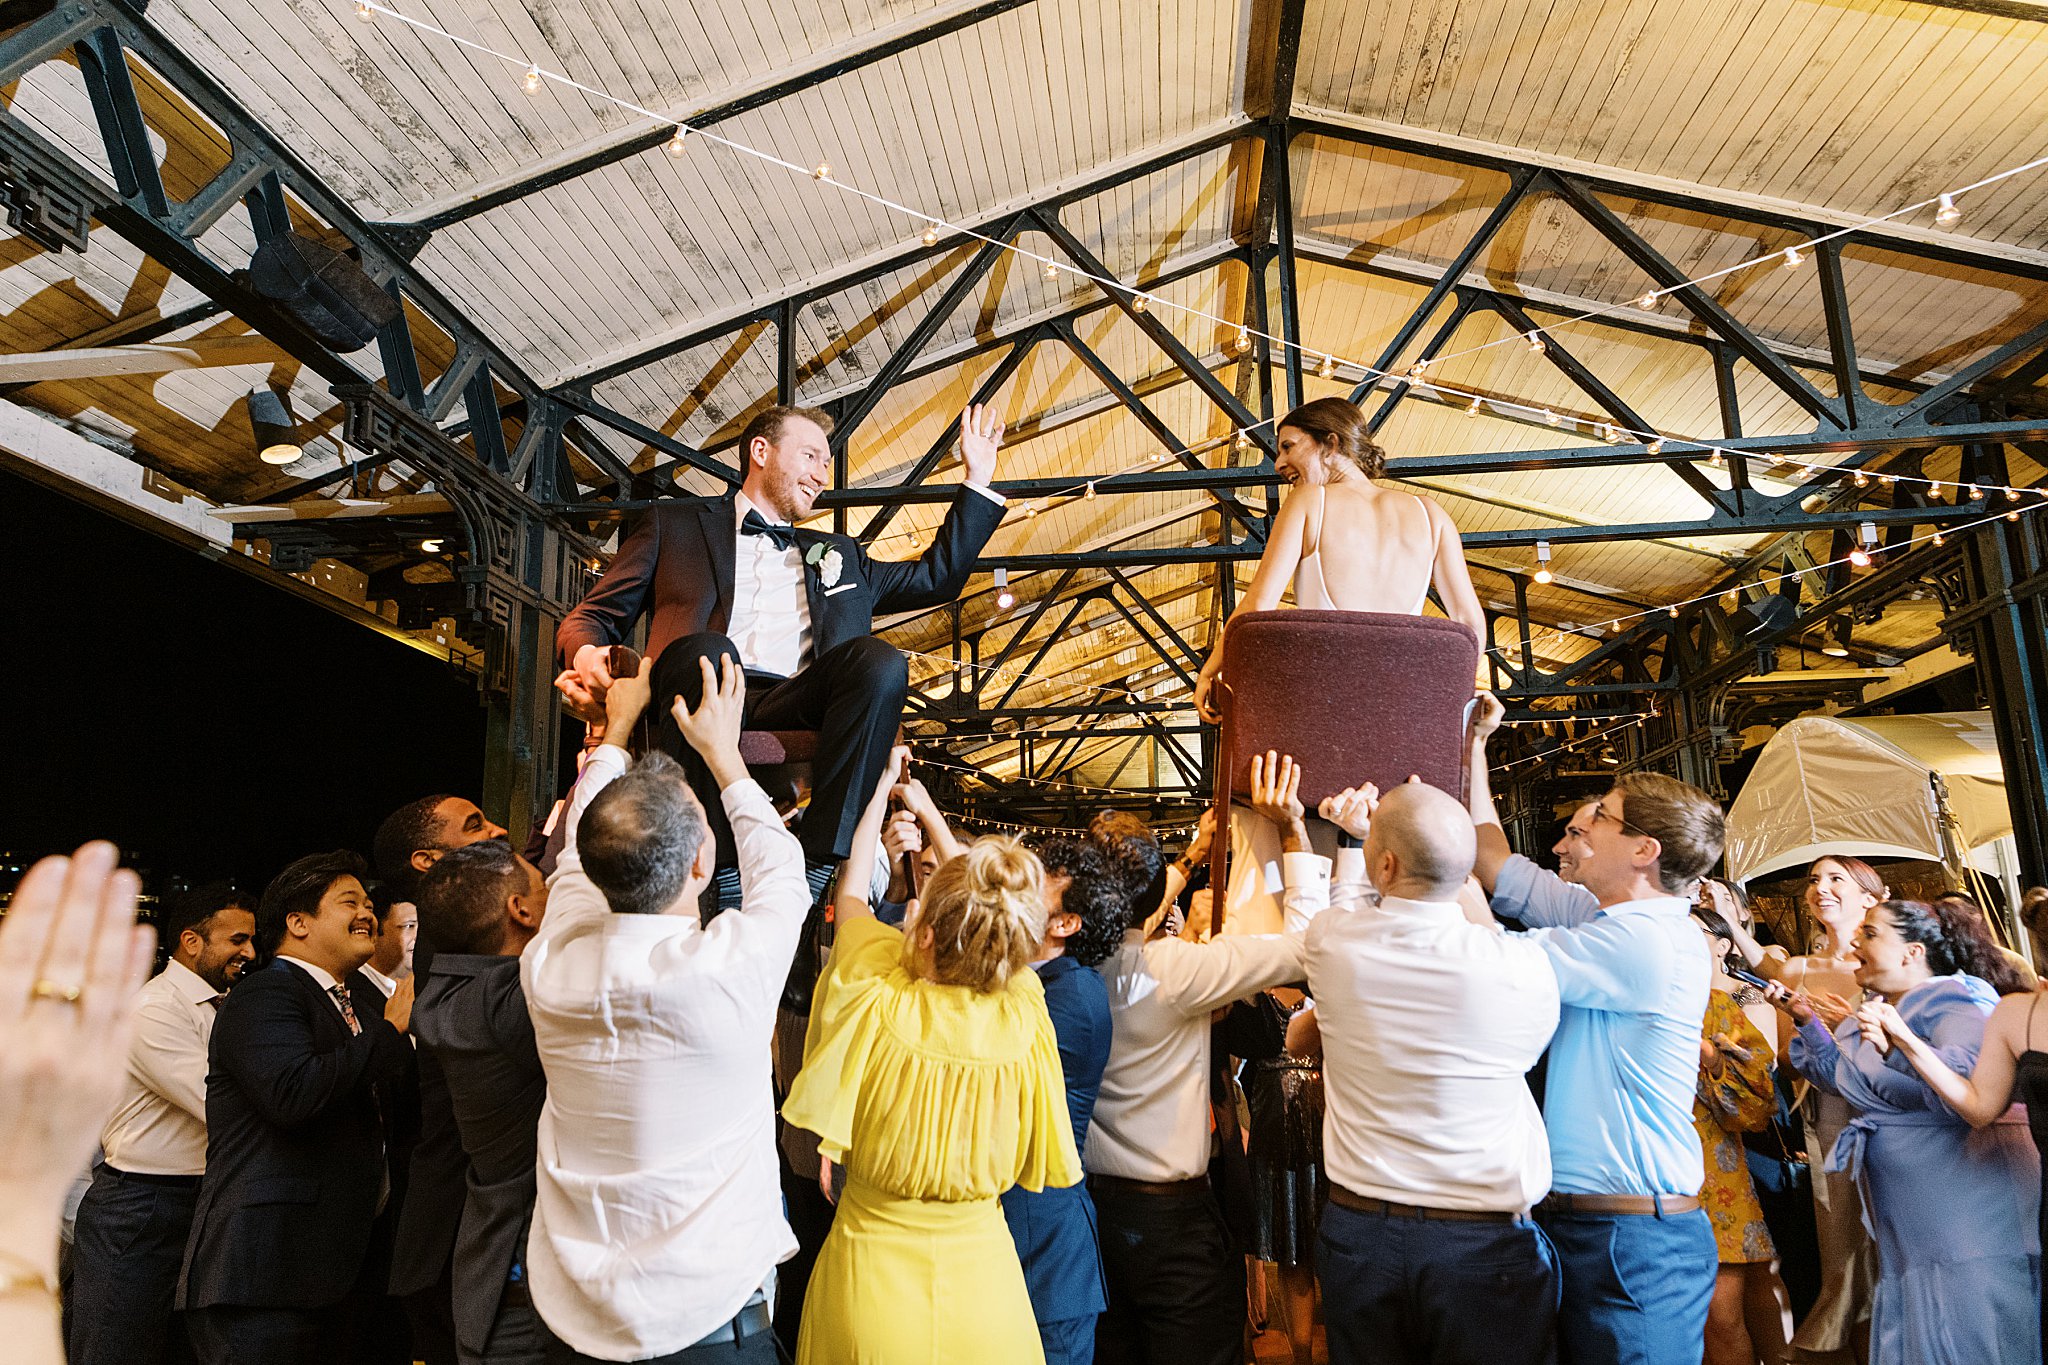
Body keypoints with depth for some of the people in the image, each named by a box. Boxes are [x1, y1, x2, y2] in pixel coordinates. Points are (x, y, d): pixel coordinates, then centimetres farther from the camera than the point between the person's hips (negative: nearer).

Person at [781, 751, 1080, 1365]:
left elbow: (849, 894, -1)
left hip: (869, 1285, -1)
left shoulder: (875, 1007, -23)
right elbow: (984, 914, 3)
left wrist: (882, 784, 13)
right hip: (981, 1283, 1)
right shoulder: (1023, 1020, -18)